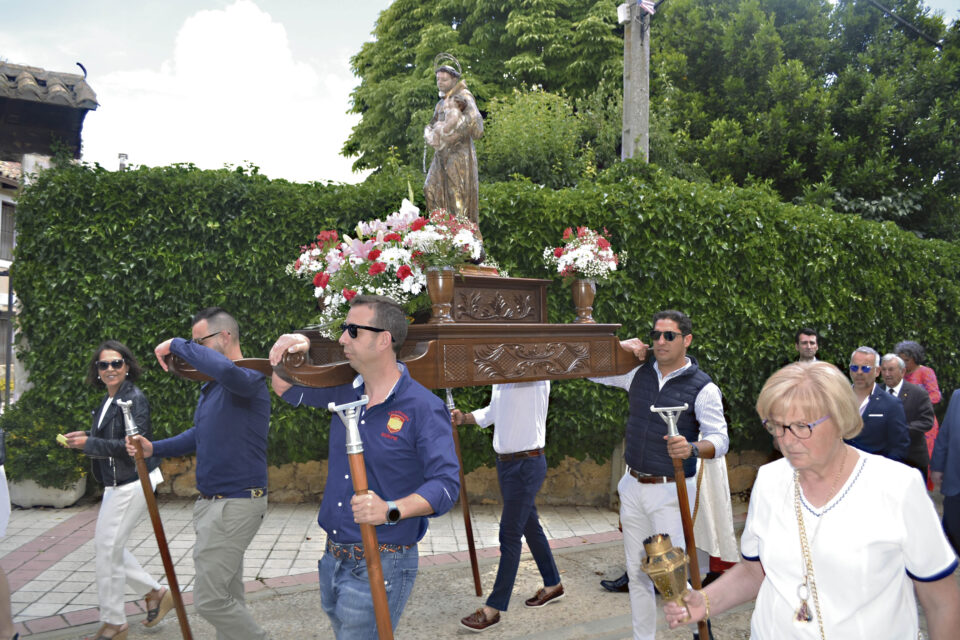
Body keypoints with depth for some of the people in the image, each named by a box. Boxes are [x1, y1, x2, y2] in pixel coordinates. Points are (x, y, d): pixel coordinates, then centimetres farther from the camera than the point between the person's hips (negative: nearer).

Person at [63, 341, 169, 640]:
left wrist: (90, 443, -21)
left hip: (133, 483, -9)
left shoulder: (134, 399, -17)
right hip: (116, 485, 9)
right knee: (106, 545, 14)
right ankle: (156, 593, 27)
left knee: (108, 548, -3)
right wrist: (85, 436, 2)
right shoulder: (107, 401, 11)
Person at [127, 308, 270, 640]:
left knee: (210, 599, -5)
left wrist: (178, 345, -28)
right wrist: (154, 448, 11)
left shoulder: (249, 379, -17)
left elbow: (227, 369, -43)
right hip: (211, 502, 10)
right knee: (228, 596, 18)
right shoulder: (210, 388, 13)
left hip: (237, 504, -10)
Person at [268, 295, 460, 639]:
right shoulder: (344, 390, 4)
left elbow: (446, 484, -21)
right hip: (333, 560, 7)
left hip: (380, 568, -7)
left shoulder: (424, 408, -17)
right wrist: (294, 347, -4)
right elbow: (285, 389, 16)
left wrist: (391, 510, -35)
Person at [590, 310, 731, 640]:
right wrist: (620, 348, -3)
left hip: (671, 491, -5)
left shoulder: (703, 388, -8)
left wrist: (691, 448, -34)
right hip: (633, 487, 5)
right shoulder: (639, 372, 4)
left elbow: (720, 439, -13)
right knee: (637, 571, 14)